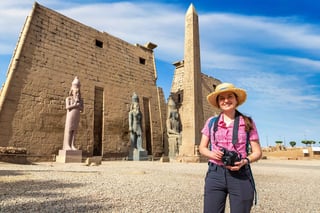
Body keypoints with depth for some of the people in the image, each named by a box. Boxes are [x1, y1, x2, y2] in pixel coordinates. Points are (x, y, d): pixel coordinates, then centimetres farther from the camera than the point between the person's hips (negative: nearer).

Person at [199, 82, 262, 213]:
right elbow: (202, 148, 11)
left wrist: (245, 161, -16)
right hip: (215, 174, 1)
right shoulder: (211, 122, 5)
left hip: (240, 175, -1)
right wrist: (211, 154, -11)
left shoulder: (247, 122, 2)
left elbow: (257, 152, 4)